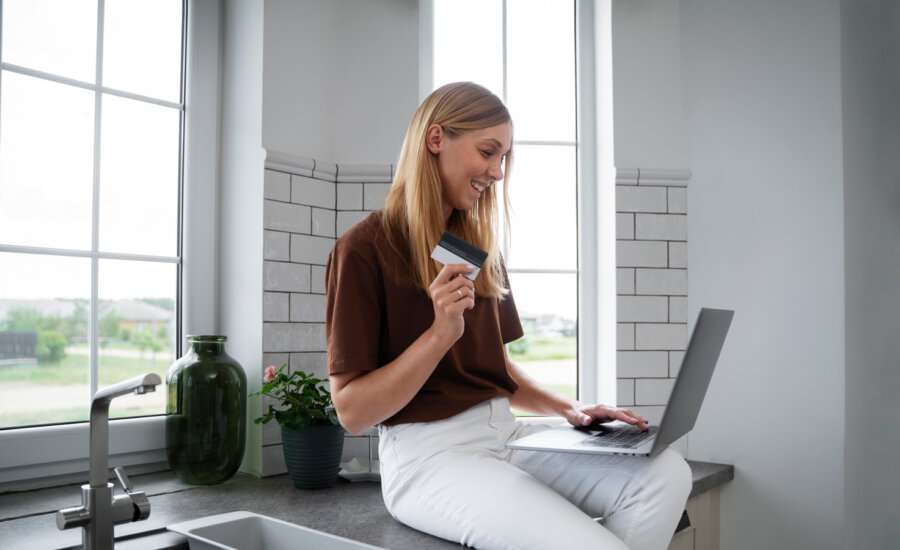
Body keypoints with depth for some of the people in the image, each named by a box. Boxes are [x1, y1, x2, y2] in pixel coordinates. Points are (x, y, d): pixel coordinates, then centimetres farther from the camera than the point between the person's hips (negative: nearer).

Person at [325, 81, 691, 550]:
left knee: (666, 473, -16)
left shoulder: (478, 247, 16)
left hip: (505, 432, 7)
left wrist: (567, 408, 4)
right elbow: (351, 412, -9)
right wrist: (440, 334, -19)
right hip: (429, 454, -7)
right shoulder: (364, 249, -6)